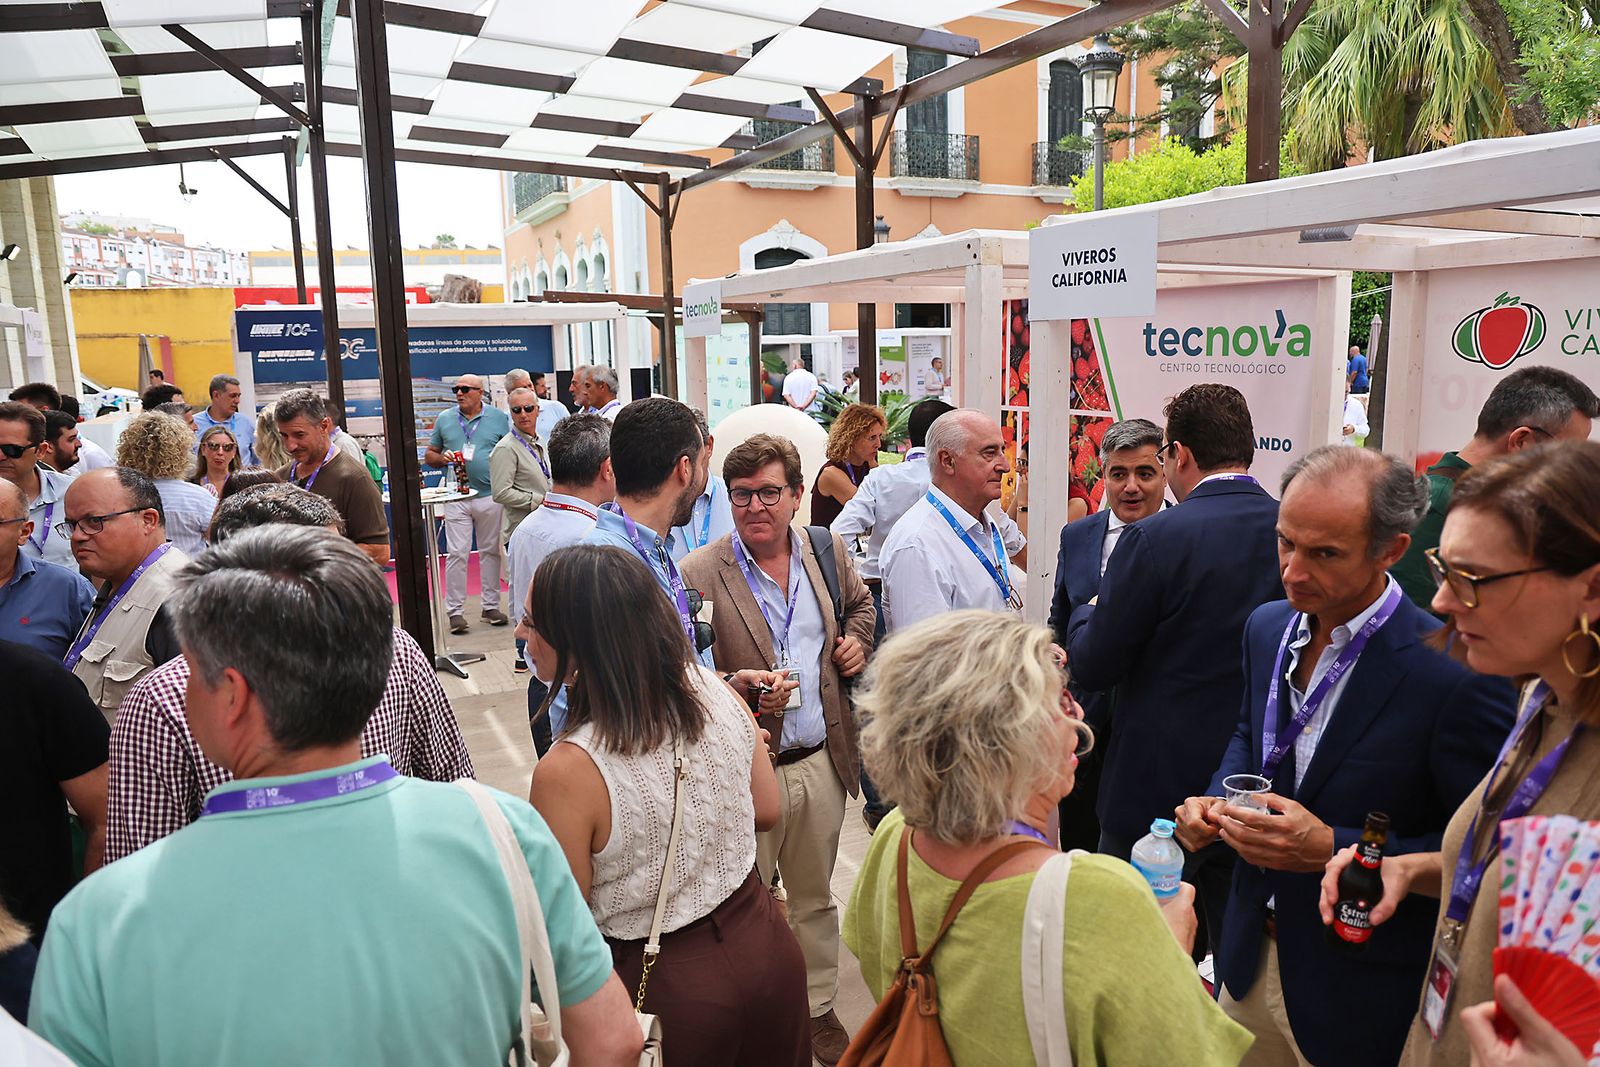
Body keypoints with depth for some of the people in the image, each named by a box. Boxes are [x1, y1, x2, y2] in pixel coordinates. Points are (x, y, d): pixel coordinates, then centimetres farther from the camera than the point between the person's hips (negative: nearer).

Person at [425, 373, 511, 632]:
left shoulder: (499, 418, 5)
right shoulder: (444, 419, 10)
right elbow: (429, 456, 14)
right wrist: (444, 459, -7)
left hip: (491, 495, 0)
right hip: (457, 497, 1)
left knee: (491, 551, 7)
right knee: (457, 553, -3)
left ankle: (490, 606, 17)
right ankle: (455, 611, 3)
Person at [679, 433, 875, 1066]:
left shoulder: (828, 552, 2)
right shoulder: (699, 574, -14)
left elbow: (860, 602, 23)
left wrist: (857, 640, 3)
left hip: (821, 762, 5)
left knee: (815, 896, 22)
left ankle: (817, 1008, 43)